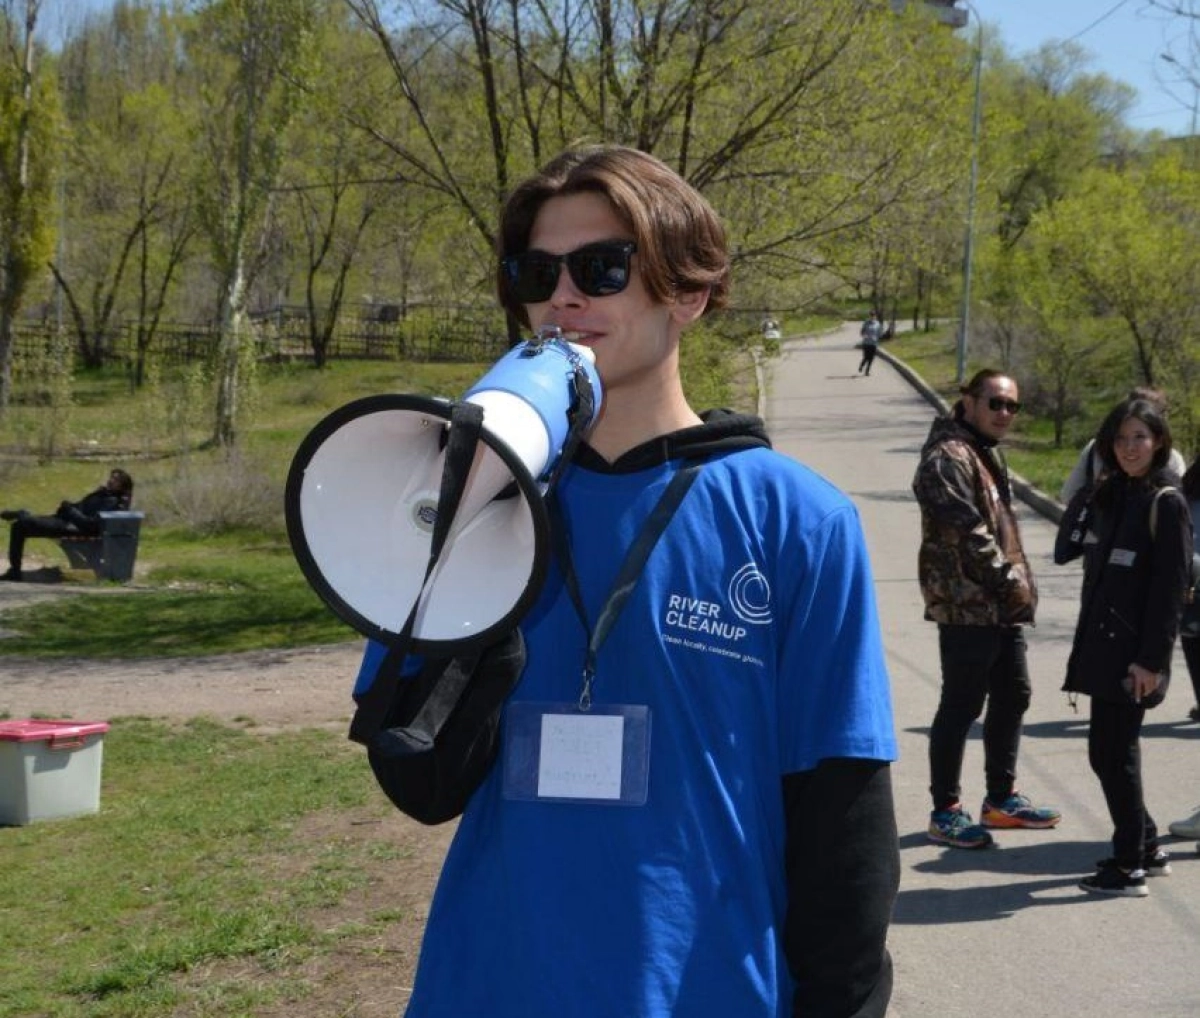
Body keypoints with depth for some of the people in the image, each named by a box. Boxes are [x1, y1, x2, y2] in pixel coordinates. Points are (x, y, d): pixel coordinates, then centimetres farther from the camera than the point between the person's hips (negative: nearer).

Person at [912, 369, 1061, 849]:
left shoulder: (986, 452, 18)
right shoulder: (949, 457, -15)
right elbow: (967, 532, -22)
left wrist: (1017, 583, 13)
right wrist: (1010, 579, -15)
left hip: (1001, 605, 10)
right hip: (966, 604, -10)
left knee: (1012, 696, 16)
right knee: (961, 705, -4)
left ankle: (1001, 799, 29)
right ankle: (945, 813, 5)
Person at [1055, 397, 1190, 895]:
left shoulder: (1166, 503, -9)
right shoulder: (1108, 495, 12)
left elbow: (1171, 587, -13)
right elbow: (1066, 550, 11)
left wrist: (1151, 659, -17)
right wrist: (1086, 497, 4)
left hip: (1132, 650, -7)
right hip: (1101, 644, 7)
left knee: (1112, 752, -4)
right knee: (1110, 752, 13)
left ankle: (1129, 867, 6)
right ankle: (1147, 849, 28)